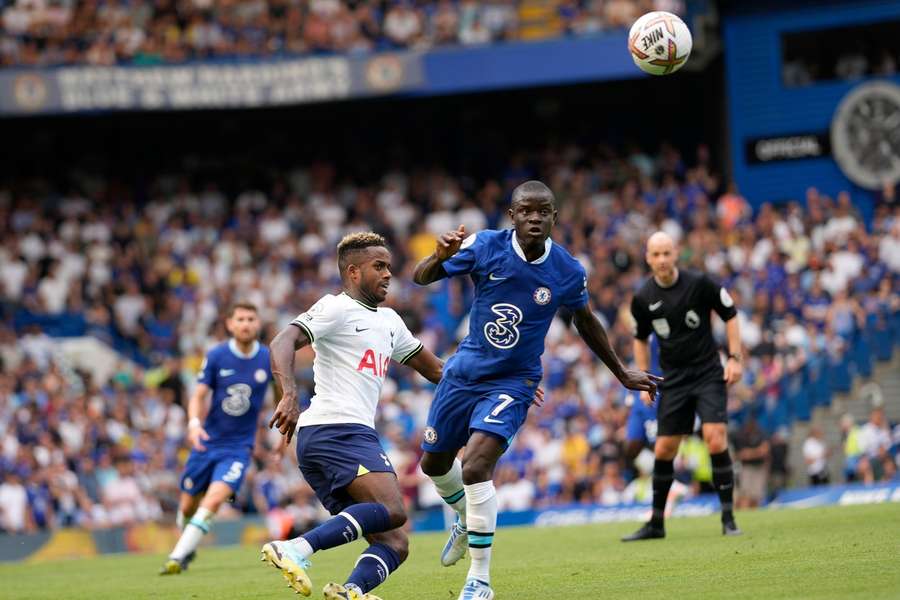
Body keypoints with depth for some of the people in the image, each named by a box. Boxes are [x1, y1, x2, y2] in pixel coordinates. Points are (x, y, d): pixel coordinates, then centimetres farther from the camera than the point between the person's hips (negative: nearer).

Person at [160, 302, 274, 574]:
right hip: (208, 441, 1)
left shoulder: (269, 359, -4)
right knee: (188, 506, 8)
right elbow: (199, 395, -6)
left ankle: (177, 557, -20)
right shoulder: (216, 356, -6)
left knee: (214, 500, -22)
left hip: (239, 446, -1)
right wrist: (194, 422, -26)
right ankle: (187, 548, 38)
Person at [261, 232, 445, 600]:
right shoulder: (337, 308, -1)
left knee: (394, 544, -1)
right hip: (335, 429, -9)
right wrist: (289, 394, -33)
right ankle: (296, 549, -36)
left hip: (354, 437, 9)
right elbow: (283, 342, -16)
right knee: (391, 510, -29)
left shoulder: (389, 321, 26)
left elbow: (432, 368, 37)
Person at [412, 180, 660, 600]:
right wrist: (440, 257, -35)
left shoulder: (567, 272, -12)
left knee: (475, 468, -23)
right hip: (464, 372, 3)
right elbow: (421, 278, -11)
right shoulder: (485, 247, -13)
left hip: (512, 382, -3)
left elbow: (586, 322, 8)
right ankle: (466, 520, 51)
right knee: (434, 463, 17)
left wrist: (622, 374, 17)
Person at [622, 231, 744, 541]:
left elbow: (730, 315, 0)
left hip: (708, 373, -3)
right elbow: (640, 339, 14)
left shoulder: (699, 283, -11)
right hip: (672, 380, 3)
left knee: (715, 440, -17)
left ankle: (728, 517, -8)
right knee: (664, 449, 2)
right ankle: (656, 523, 15)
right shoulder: (643, 299, -3)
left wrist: (735, 358, -7)